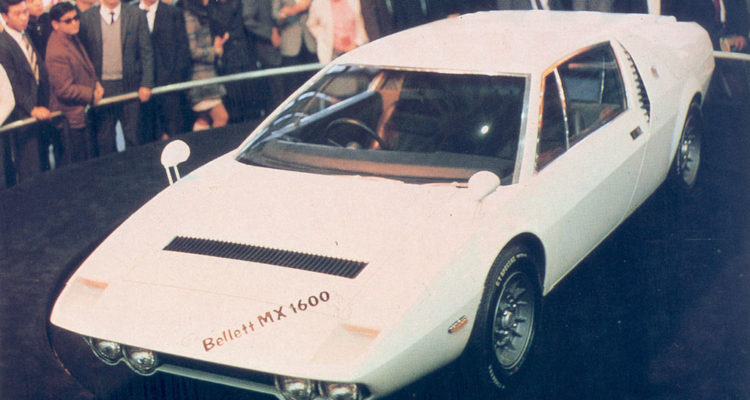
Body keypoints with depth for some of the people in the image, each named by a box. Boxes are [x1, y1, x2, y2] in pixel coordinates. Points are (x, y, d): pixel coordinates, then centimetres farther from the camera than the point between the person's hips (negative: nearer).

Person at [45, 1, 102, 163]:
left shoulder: (72, 38, 5)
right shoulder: (57, 52, -26)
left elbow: (86, 68, 20)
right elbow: (65, 90, -25)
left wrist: (96, 82, 2)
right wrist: (92, 95, -15)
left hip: (84, 113, 10)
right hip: (72, 119, -10)